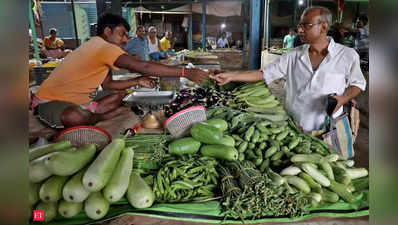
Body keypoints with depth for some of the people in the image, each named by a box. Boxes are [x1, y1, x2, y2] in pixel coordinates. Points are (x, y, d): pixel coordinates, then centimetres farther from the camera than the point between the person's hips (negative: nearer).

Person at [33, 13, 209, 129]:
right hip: (50, 101, -9)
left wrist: (138, 81, -9)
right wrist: (185, 73, -33)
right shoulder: (104, 47, -26)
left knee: (120, 93, 6)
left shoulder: (100, 48, 6)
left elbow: (108, 85, 3)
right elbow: (143, 67, -35)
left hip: (77, 99, 9)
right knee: (75, 117, -42)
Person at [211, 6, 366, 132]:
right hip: (292, 127, 2)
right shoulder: (293, 56, 1)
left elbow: (358, 83, 8)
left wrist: (343, 98, -14)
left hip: (327, 130, -2)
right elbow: (264, 74, 0)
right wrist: (231, 76, -7)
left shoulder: (348, 55, -4)